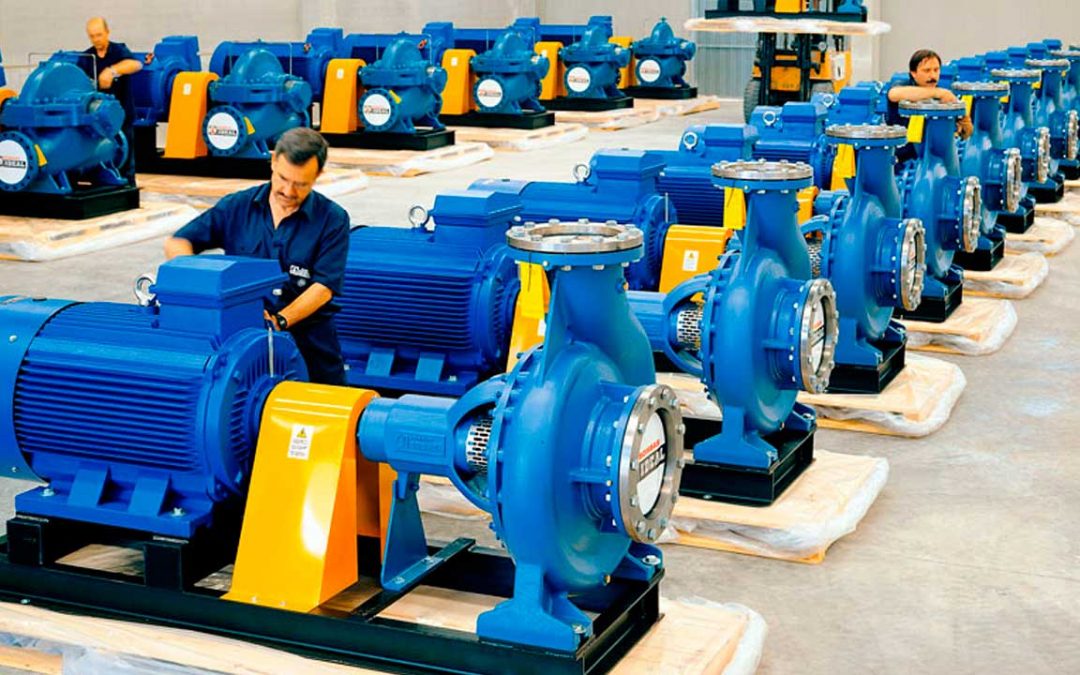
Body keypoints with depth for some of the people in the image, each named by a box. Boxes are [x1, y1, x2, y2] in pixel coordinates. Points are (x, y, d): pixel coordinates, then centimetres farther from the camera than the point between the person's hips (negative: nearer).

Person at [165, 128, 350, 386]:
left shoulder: (333, 219, -2)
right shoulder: (237, 207, 5)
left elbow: (324, 287, -10)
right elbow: (177, 243, 4)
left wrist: (279, 321, -23)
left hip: (307, 337, -1)